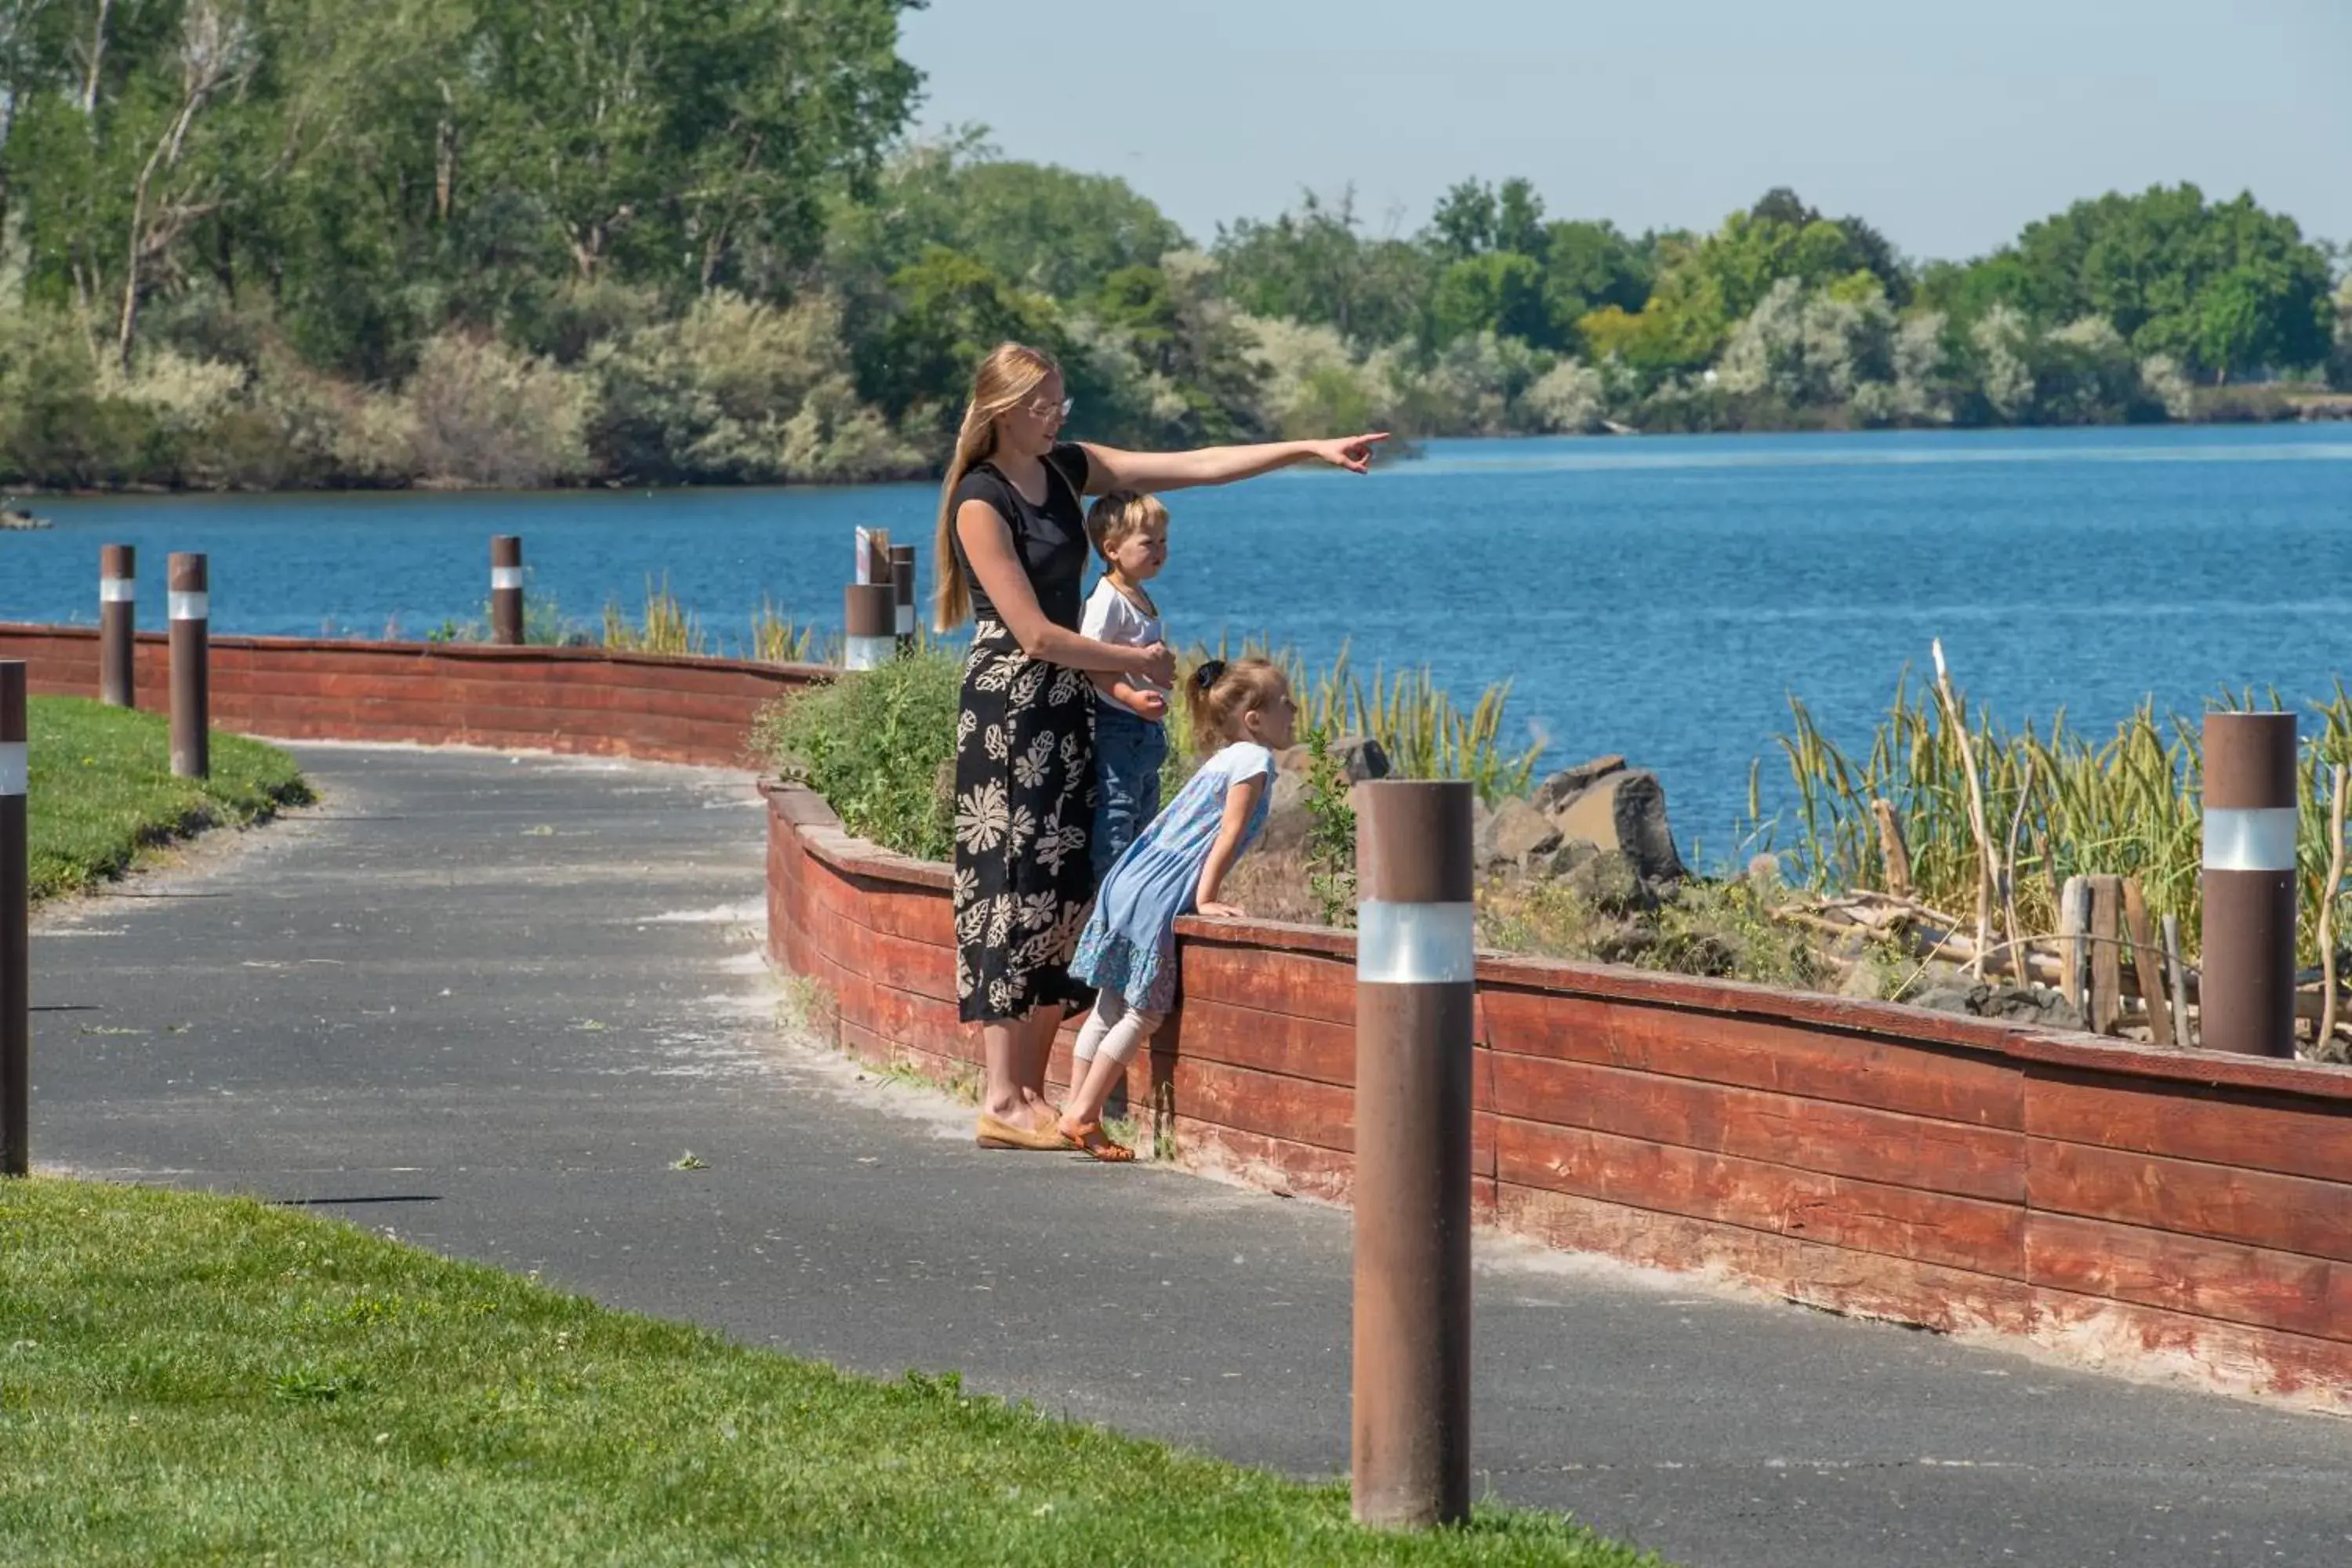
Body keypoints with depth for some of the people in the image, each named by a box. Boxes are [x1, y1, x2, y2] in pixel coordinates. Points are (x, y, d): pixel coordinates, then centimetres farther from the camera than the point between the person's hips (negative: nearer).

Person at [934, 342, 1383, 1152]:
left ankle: (1030, 1090, 8)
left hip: (1067, 704, 8)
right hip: (1009, 702, -8)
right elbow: (1037, 634, -16)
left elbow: (1195, 466, 8)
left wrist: (1310, 450, 3)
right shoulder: (980, 502, -13)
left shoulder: (1068, 469, 10)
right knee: (1011, 887, -9)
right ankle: (1001, 1101, -8)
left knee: (1063, 891, 5)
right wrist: (1137, 663, -5)